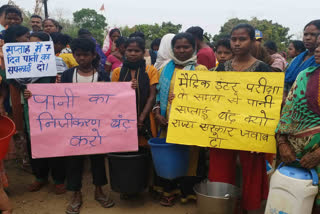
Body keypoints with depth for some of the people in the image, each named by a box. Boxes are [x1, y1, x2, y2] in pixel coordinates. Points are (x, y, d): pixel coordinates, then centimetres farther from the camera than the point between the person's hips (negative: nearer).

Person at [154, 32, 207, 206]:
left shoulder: (200, 70, 1)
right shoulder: (167, 69, 12)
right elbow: (160, 93, 13)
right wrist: (157, 112, 1)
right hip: (168, 123, 3)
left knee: (189, 156, 3)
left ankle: (187, 192, 22)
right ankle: (169, 191, 27)